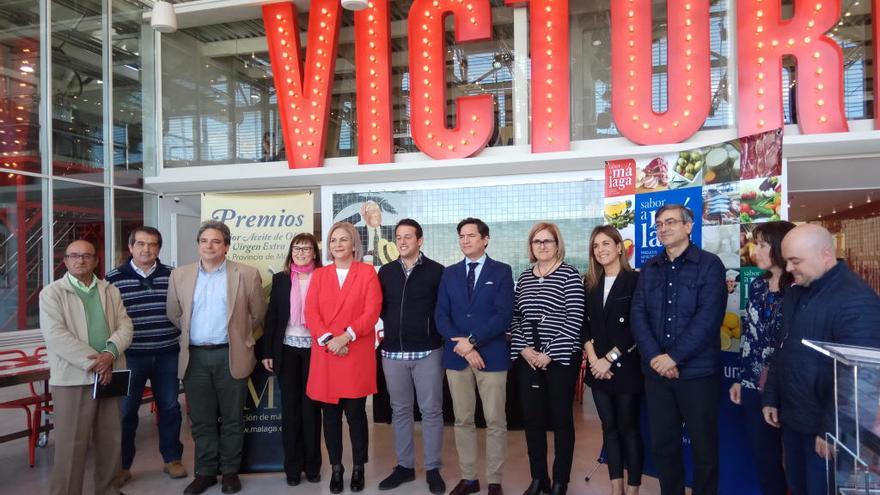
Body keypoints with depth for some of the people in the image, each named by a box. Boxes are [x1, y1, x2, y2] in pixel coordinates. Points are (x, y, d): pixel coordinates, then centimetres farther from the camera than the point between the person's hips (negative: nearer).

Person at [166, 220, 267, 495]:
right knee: (201, 420, 11)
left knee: (232, 419, 7)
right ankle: (205, 471, 23)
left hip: (230, 356, -2)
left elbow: (258, 313, 6)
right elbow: (174, 313, 16)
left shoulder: (247, 274, -4)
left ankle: (230, 471, 21)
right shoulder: (180, 275, 5)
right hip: (195, 357, 3)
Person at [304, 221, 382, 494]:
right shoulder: (319, 275, 11)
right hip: (325, 354, 3)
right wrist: (327, 339, -13)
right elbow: (311, 312, 2)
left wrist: (346, 337, -16)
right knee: (330, 414, 7)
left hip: (357, 354, -2)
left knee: (356, 413, 3)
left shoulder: (367, 272, 3)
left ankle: (358, 468, 19)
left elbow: (372, 311, -6)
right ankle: (336, 468, 21)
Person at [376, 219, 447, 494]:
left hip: (428, 352, -3)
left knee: (431, 411, 4)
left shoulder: (436, 271, -4)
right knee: (400, 410, 12)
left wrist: (437, 335, -4)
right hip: (393, 352, 4)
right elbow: (380, 307, 14)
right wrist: (393, 328, 7)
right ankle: (404, 466, 24)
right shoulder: (386, 272, 8)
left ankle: (433, 469, 16)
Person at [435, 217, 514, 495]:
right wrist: (462, 347, -11)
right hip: (456, 356, 3)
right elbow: (441, 316, 3)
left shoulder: (501, 271, 1)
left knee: (495, 422, 3)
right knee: (463, 420, 10)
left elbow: (504, 316, -9)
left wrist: (472, 340, -15)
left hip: (491, 355, -3)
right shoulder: (449, 273, 10)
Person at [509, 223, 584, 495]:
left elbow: (574, 319, -11)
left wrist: (550, 353, -14)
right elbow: (515, 316, 12)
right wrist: (523, 348, -3)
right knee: (532, 418, 9)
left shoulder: (569, 274, -5)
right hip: (527, 358, 5)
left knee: (561, 419, 7)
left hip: (560, 357, -4)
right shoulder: (524, 276, 10)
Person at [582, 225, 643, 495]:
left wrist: (610, 358, -12)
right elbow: (583, 324, 5)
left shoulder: (635, 280, -6)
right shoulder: (589, 283, 8)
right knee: (609, 428, 11)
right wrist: (592, 357, -8)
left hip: (626, 367, -4)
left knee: (628, 428, 4)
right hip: (598, 368, 5)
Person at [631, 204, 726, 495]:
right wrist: (654, 357, -13)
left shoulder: (709, 264, -4)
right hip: (656, 371, 4)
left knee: (704, 446, 8)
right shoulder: (649, 269, 10)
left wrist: (673, 357, -18)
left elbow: (708, 317, -14)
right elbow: (638, 315, 1)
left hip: (698, 371, -4)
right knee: (662, 445, 12)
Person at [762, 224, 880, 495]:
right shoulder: (795, 292, 8)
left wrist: (832, 429, -19)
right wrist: (771, 398, 15)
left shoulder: (856, 300, -19)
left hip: (825, 427, -7)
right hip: (792, 418, 8)